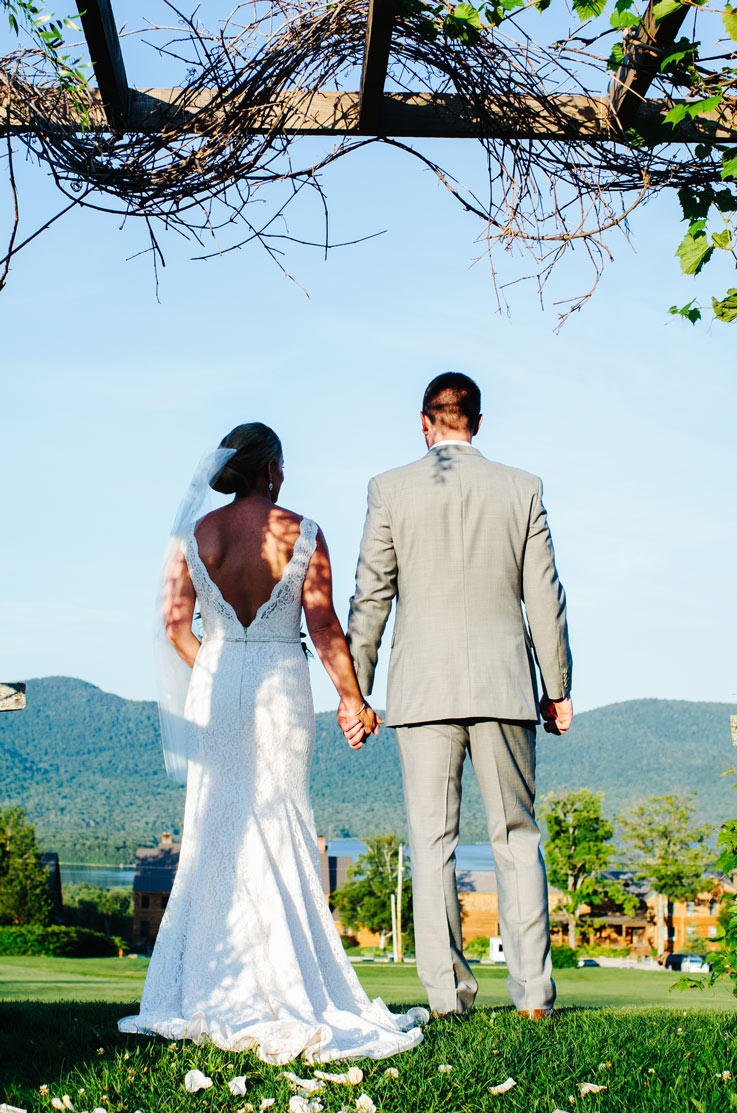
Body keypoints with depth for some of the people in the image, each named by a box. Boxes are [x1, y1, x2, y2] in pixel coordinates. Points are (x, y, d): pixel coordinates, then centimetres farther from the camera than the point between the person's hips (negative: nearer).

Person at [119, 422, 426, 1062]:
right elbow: (324, 628, -5)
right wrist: (353, 698, 4)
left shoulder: (196, 536, 3)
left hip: (214, 684, 3)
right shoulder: (302, 535, -4)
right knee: (277, 830, 2)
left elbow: (175, 624, 2)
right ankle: (288, 993, 4)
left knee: (216, 830, 9)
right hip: (281, 685, -2)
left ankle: (209, 993, 12)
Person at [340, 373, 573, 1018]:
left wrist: (353, 691, 5)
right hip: (505, 685, 1)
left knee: (432, 840, 3)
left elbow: (371, 597, 1)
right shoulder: (522, 489, 5)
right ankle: (533, 989, 6)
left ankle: (448, 991, 3)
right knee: (516, 836, 8)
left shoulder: (390, 490, 2)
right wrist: (558, 688, 11)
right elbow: (543, 597, 5)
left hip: (423, 689, -1)